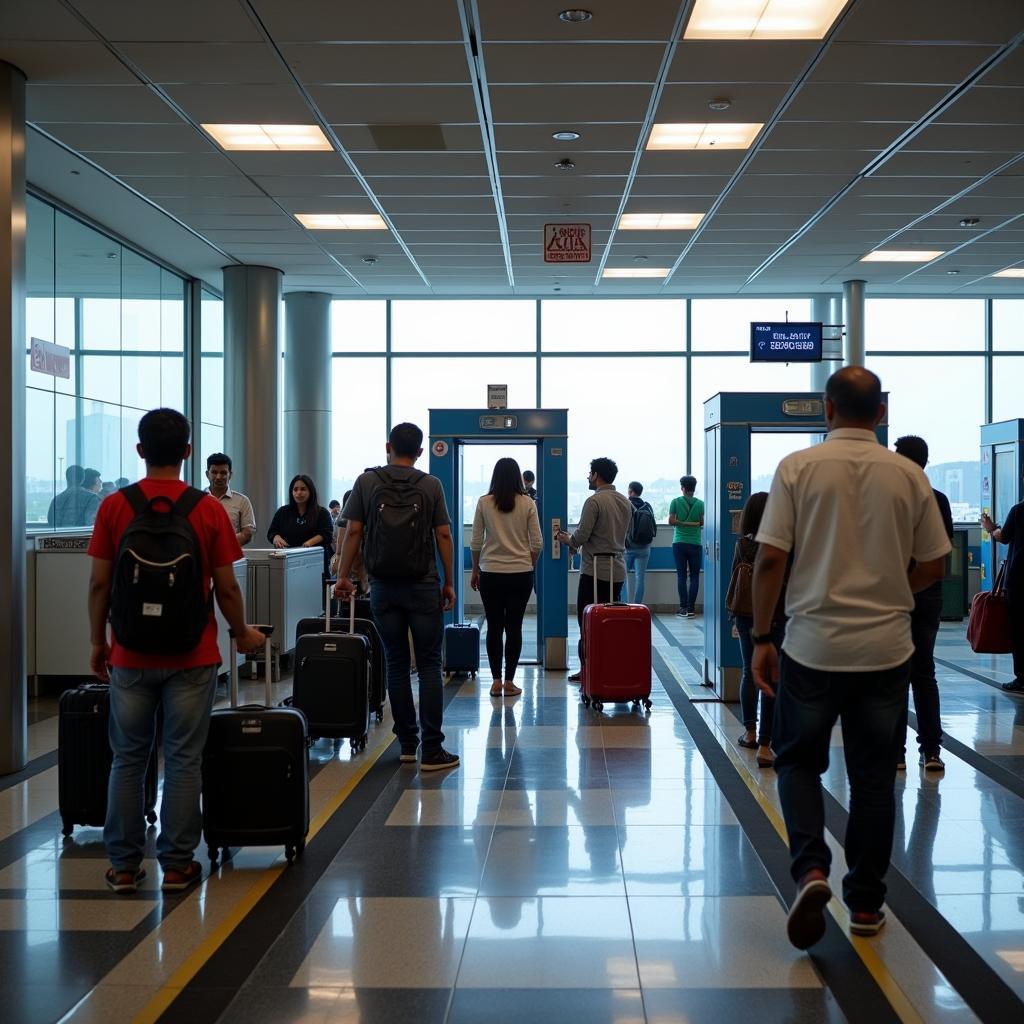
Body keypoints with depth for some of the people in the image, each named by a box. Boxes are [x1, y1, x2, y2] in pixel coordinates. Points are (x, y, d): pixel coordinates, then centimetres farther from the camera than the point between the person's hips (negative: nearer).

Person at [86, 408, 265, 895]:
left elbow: (99, 584, -1)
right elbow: (226, 587, -3)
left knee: (128, 759, 11)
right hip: (191, 656, -1)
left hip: (130, 656, 1)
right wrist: (243, 634, 13)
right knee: (183, 761, 6)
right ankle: (177, 865, 11)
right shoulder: (208, 510, -5)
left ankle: (124, 865, 16)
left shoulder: (114, 507, -3)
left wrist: (97, 643, 11)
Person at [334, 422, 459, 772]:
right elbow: (443, 535, -1)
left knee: (396, 664, 9)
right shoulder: (431, 486, 1)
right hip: (423, 586, -1)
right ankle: (431, 750, -3)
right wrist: (448, 582, 6)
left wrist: (343, 577, 6)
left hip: (383, 587, 2)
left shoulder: (367, 482, 3)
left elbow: (353, 531, 0)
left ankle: (407, 744, 14)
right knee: (429, 665, 1)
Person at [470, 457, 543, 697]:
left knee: (494, 627, 8)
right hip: (521, 574, 0)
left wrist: (475, 570, 11)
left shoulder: (484, 503, -3)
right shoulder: (528, 503, -3)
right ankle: (510, 681, 8)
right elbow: (537, 544, -3)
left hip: (491, 573, 0)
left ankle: (496, 681, 9)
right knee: (514, 627, 6)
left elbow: (476, 542, -2)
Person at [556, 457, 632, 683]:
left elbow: (581, 536, -17)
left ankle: (587, 670, 1)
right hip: (618, 571, 7)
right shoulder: (625, 502, 11)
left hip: (594, 571, -7)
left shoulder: (594, 501, -13)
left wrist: (568, 539, 6)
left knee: (587, 622, 0)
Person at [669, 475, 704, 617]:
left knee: (681, 575, 3)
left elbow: (671, 521, -7)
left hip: (679, 543, 0)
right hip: (695, 543, 0)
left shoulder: (676, 502, -2)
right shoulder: (700, 504, -1)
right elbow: (702, 523, 0)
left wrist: (682, 522, 7)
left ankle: (683, 607, 0)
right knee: (694, 576, 4)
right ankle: (691, 608, -1)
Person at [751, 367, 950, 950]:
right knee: (874, 774, 12)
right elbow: (934, 566, 4)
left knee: (799, 760, 14)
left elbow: (771, 558, -10)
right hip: (887, 647, 2)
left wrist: (762, 637, -2)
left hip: (813, 645, -2)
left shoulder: (799, 467, -7)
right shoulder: (909, 475, 0)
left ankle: (811, 868, -7)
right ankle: (866, 905, 19)